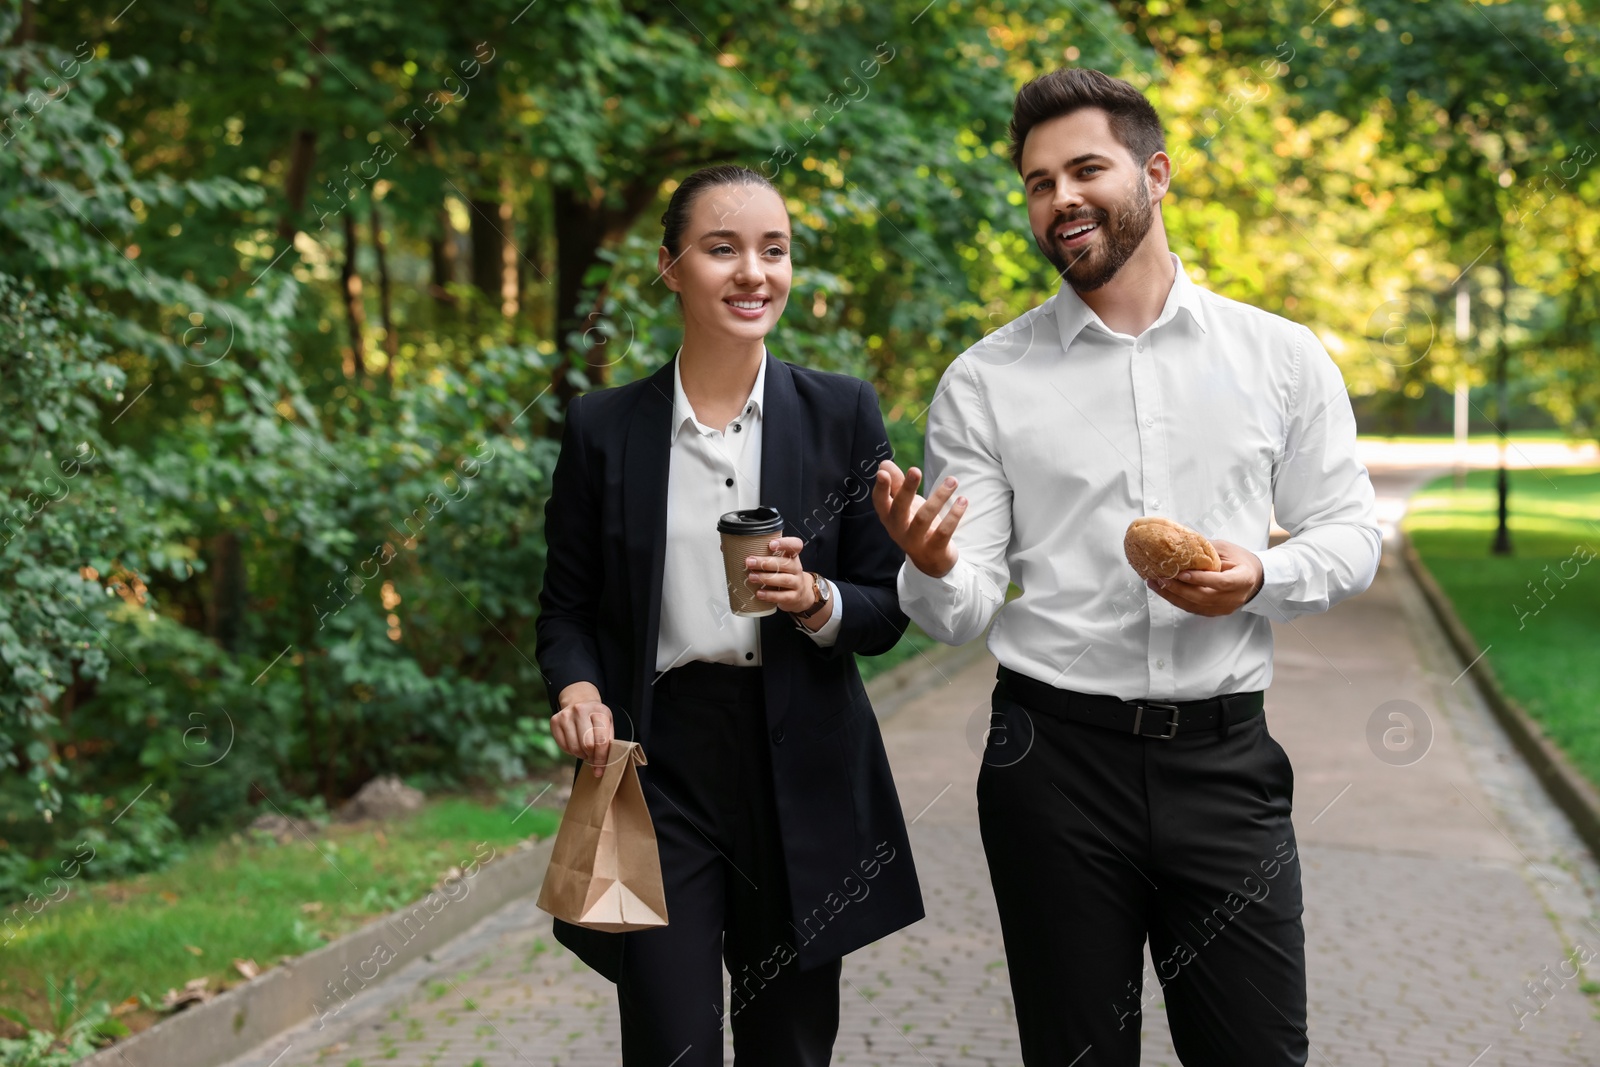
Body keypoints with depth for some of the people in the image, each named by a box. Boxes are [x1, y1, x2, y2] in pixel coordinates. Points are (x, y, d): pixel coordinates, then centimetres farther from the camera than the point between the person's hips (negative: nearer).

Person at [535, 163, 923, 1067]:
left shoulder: (842, 413, 2)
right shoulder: (604, 428, 2)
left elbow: (888, 610, 4)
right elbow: (568, 603, 9)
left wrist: (815, 601, -17)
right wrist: (576, 686, -11)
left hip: (802, 772, 1)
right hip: (657, 763, -1)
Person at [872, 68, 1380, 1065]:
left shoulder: (1282, 358, 4)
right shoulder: (983, 381, 2)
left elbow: (1349, 532, 10)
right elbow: (965, 612, 0)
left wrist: (1261, 577, -11)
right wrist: (930, 568, -23)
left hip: (1225, 757, 1)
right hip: (1055, 753, 0)